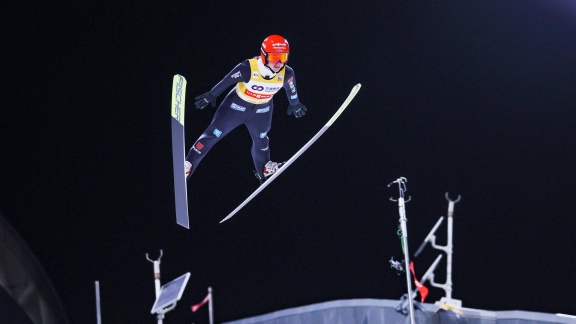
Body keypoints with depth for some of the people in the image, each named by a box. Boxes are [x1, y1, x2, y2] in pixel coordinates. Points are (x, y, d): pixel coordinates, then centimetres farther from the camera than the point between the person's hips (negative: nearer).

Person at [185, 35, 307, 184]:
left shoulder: (287, 74, -26)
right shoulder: (248, 68, -37)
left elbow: (291, 89, -4)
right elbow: (227, 81, -21)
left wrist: (295, 104, 15)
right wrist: (211, 95, -8)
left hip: (262, 110, 4)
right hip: (237, 105, -3)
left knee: (261, 139, 26)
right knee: (213, 134, 2)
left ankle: (264, 169, 52)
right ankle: (188, 165, 15)